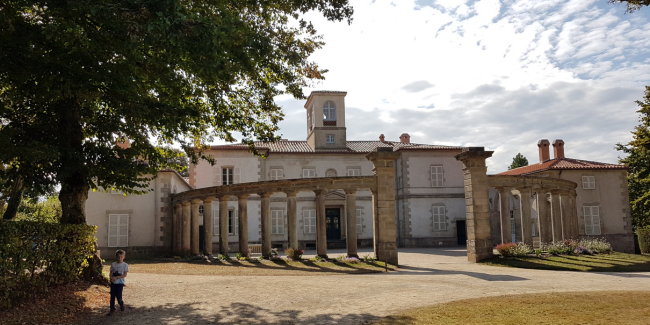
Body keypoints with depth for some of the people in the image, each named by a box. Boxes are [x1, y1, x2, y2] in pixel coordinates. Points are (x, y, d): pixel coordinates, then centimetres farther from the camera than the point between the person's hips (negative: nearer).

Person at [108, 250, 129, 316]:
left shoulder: (125, 265, -4)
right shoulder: (113, 264, 7)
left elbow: (125, 275, -10)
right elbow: (111, 273, 5)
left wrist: (116, 277, -18)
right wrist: (111, 278, -16)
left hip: (120, 282, -3)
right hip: (113, 282, 3)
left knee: (118, 296, -7)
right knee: (112, 296, 3)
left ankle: (121, 304, 25)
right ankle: (112, 309, 13)